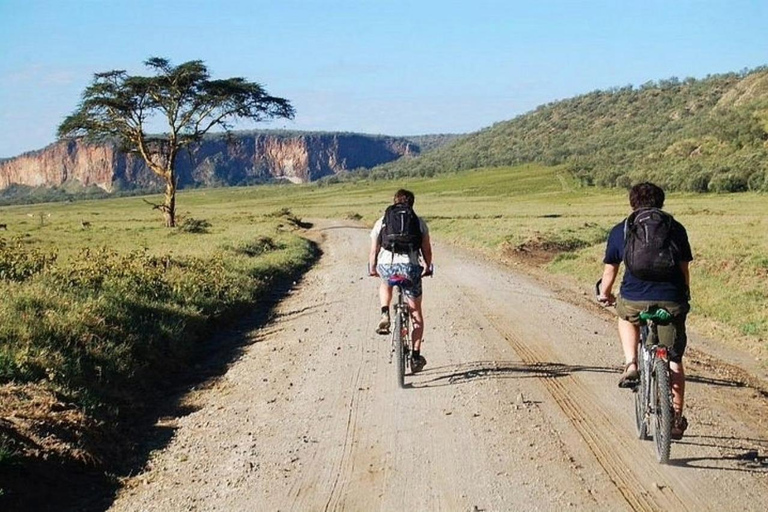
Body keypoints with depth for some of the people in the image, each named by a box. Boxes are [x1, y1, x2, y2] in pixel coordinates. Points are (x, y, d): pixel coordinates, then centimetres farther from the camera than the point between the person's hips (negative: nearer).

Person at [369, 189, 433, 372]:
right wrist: (427, 267, 34)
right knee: (416, 311, 16)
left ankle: (385, 315, 13)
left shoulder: (382, 221, 18)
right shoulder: (419, 221, 17)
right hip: (410, 266, 0)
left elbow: (373, 251, 18)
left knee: (385, 285, 38)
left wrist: (372, 268, 34)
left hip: (387, 265, 1)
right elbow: (427, 249, 18)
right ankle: (416, 356, 11)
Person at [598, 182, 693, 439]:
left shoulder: (620, 230, 12)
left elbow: (610, 271, 17)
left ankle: (631, 366, 16)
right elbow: (684, 269, 16)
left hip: (634, 299, 0)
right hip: (671, 300, 1)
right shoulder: (675, 228, 14)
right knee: (674, 360, 15)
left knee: (626, 316, 35)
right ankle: (677, 418, 17)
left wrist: (604, 294, 35)